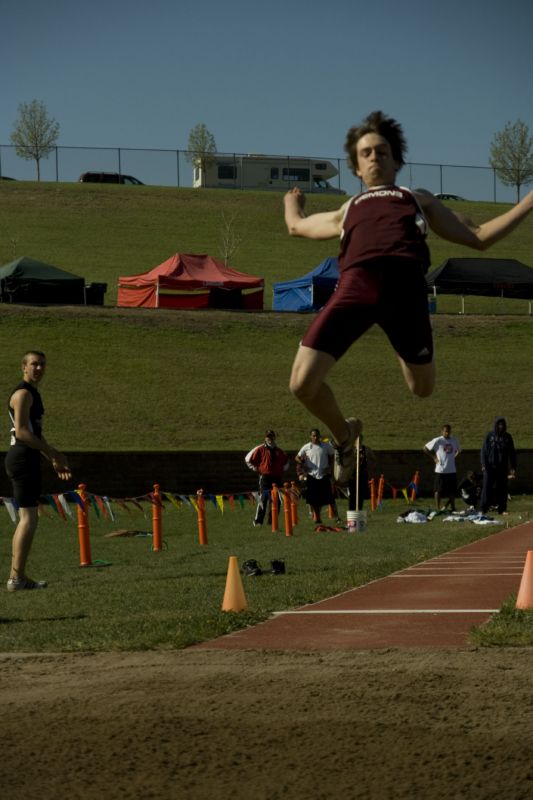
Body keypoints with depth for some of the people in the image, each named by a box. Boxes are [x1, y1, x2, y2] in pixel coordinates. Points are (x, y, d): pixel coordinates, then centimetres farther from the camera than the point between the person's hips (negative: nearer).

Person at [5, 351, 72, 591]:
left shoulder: (32, 394, 21)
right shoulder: (23, 393, -12)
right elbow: (22, 432, -22)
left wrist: (53, 459, 23)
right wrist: (54, 454, -17)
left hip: (28, 460, 11)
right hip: (23, 460, -11)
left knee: (27, 519, 12)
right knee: (29, 518, -11)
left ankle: (17, 576, 14)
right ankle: (17, 578, -12)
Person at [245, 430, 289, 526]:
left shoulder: (279, 451, 14)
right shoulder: (260, 449, 0)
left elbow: (286, 461, 33)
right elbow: (248, 459, 4)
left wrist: (283, 470, 19)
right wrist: (256, 469, 2)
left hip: (277, 478, 5)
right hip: (265, 477, -5)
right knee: (263, 500, -13)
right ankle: (258, 521, -9)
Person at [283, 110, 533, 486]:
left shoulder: (419, 199, 33)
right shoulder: (346, 213, 37)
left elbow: (479, 236, 30)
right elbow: (297, 225, 54)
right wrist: (293, 201, 75)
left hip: (405, 283, -1)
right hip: (357, 282, 1)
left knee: (423, 386, -2)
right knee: (304, 382, -13)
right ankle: (344, 433, 18)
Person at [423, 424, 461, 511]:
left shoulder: (454, 440, 7)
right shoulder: (438, 441, -7)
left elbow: (458, 450, 26)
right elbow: (425, 448, -2)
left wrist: (454, 457, 9)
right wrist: (433, 458, -4)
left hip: (452, 470, 5)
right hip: (440, 470, -5)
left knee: (452, 490, 8)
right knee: (438, 490, 0)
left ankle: (452, 507, 18)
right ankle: (437, 508, 6)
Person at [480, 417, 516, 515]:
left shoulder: (507, 437, 8)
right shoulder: (489, 436, 2)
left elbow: (512, 453, 10)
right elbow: (484, 450, 1)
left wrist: (513, 467, 4)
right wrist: (483, 464, -9)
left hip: (502, 468, 2)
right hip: (490, 467, -2)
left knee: (502, 489, 2)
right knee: (487, 488, -5)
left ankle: (502, 509, 8)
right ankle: (483, 509, -5)